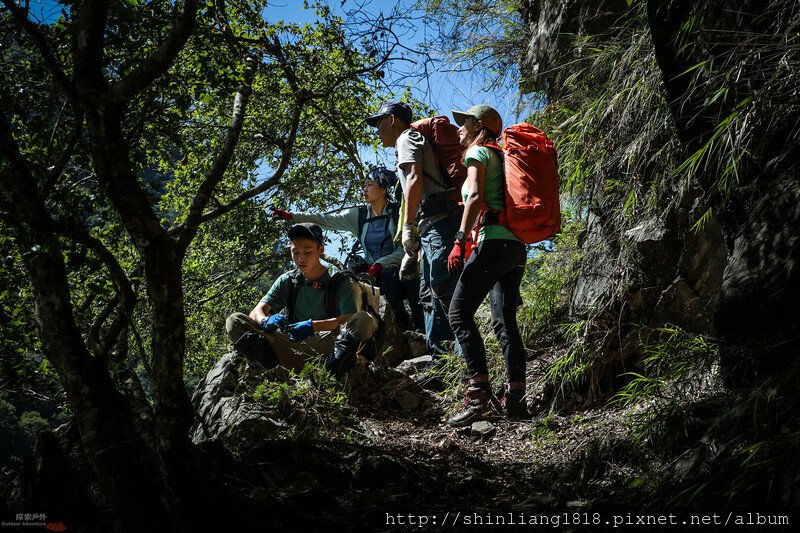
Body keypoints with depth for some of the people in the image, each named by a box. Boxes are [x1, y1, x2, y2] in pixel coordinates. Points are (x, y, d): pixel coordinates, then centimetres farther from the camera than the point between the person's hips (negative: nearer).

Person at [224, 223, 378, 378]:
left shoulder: (339, 282, 4)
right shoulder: (287, 281, 13)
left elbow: (350, 319, -11)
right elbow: (256, 312, 5)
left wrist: (313, 325, -26)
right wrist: (266, 321, -21)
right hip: (293, 346, 3)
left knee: (366, 319, -27)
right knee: (234, 321, -12)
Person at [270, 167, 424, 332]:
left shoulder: (398, 212, -3)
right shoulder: (358, 215, 7)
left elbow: (405, 248, -10)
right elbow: (324, 220, 0)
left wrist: (381, 263, -22)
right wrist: (291, 216, -9)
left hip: (397, 267, -4)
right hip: (373, 271, 4)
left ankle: (420, 325, -26)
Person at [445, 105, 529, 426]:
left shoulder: (478, 151, 2)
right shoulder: (500, 155, 27)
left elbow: (476, 196, -13)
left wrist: (460, 240, -19)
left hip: (495, 240, -9)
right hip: (517, 245, 9)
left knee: (459, 313, -11)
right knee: (505, 321, 6)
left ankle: (479, 392, -21)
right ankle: (516, 398, 0)